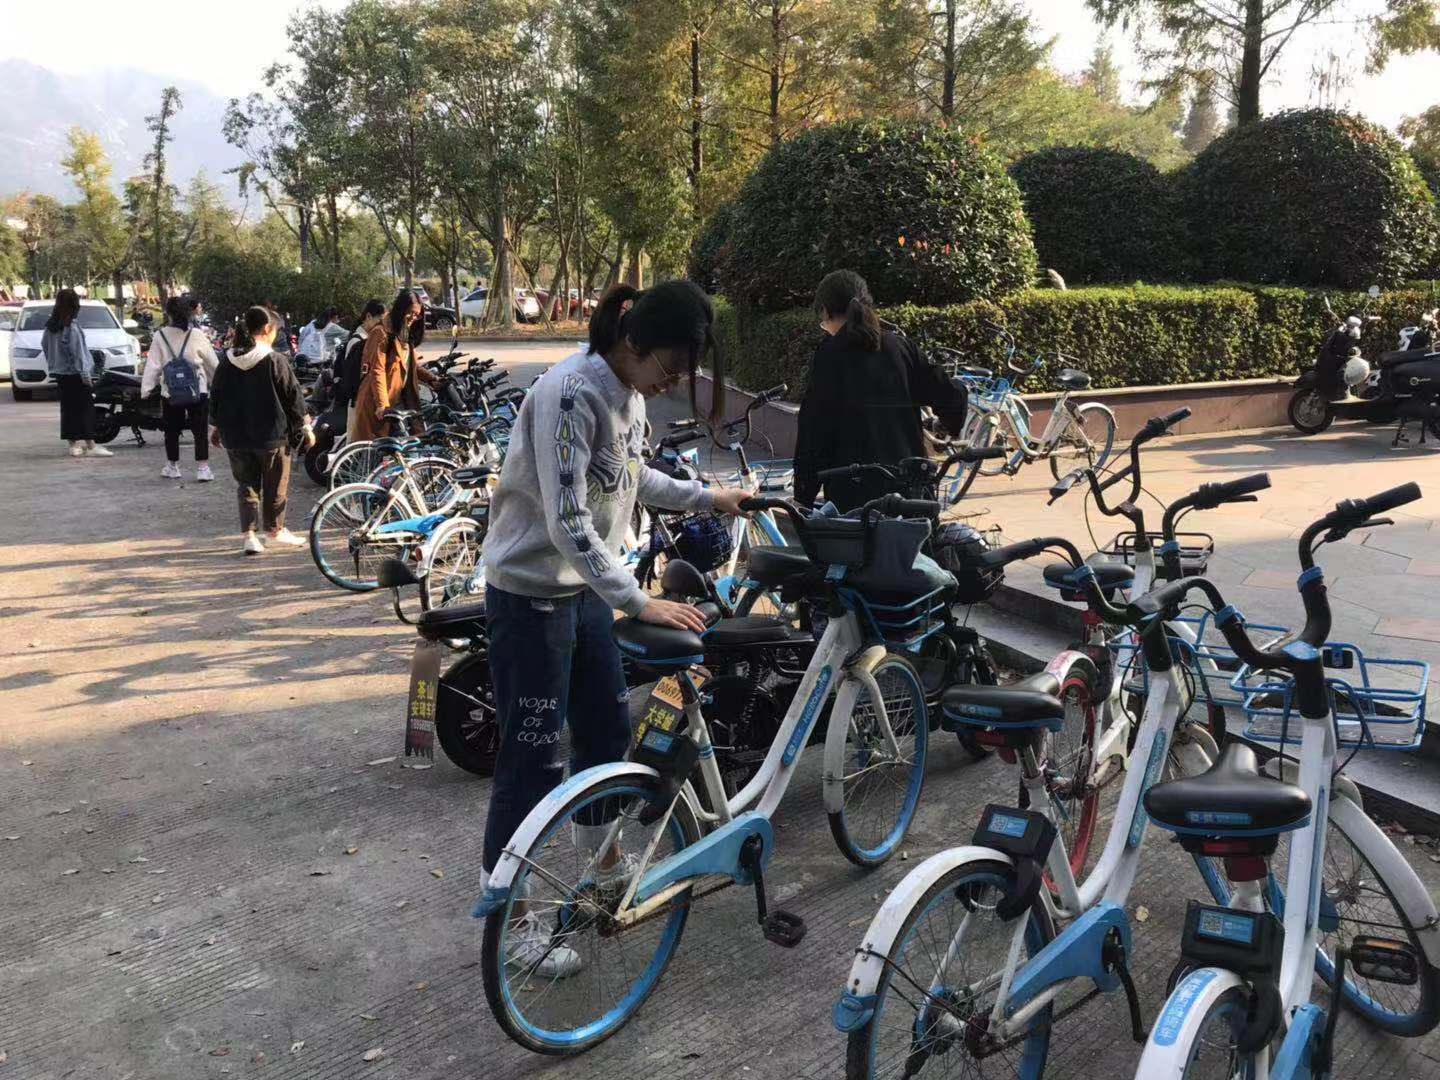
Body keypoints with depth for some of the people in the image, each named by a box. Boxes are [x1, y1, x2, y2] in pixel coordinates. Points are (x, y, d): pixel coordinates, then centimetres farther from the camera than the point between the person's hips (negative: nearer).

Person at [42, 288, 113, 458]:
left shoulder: (50, 327, 7)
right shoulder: (71, 329, -17)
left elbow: (44, 346, 16)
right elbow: (78, 353, -19)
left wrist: (52, 366, 22)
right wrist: (86, 375, -16)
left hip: (60, 374, 8)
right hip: (75, 375, -8)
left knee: (68, 409, 11)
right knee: (86, 409, -6)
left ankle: (74, 444, 15)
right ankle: (90, 445, -8)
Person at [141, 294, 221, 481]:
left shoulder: (160, 336, -6)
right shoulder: (197, 335, -7)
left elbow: (153, 364, -5)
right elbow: (212, 363, 2)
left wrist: (146, 388, 1)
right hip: (198, 391, -1)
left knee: (172, 431, 15)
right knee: (200, 431, 4)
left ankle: (172, 466, 26)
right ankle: (203, 468, 0)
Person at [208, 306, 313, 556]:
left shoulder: (227, 361, 2)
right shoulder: (275, 361, -13)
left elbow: (215, 397, 11)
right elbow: (293, 396, -8)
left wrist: (216, 427, 24)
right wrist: (305, 427, 4)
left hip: (235, 437, 4)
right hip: (271, 436, -4)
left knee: (246, 485, 11)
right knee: (275, 485, 13)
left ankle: (249, 535, 2)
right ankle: (275, 530, 24)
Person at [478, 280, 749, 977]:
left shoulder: (629, 391, 3)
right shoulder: (572, 393, -25)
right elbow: (567, 520, -30)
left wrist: (705, 497, 16)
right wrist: (638, 601, -29)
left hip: (584, 587, 9)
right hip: (530, 594, -9)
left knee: (608, 728, 19)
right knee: (533, 757, -1)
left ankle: (602, 859, 42)